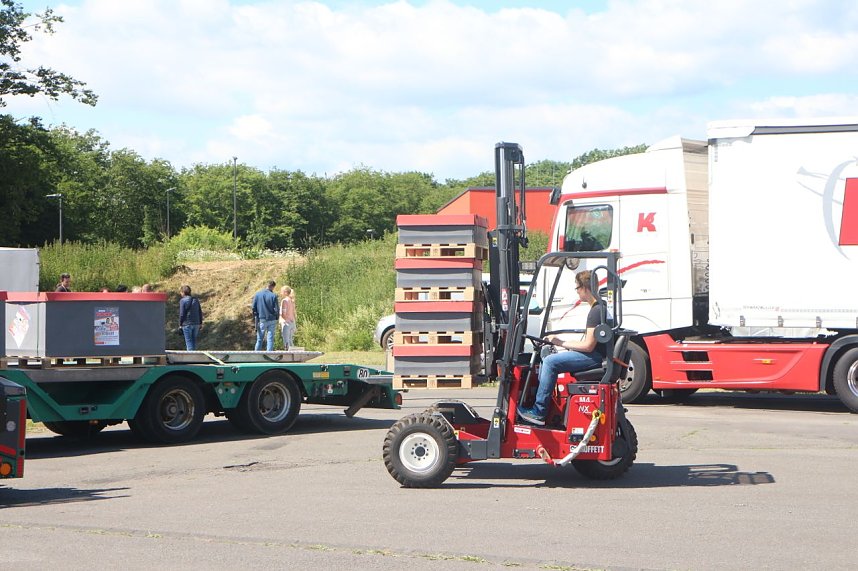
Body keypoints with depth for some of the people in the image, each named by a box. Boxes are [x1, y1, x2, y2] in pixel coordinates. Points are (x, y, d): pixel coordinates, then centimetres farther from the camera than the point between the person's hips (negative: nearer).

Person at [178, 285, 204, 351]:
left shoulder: (182, 301, -10)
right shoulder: (196, 300, 8)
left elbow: (181, 314, -11)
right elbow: (200, 312, 12)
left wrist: (180, 324, -2)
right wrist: (200, 323, 19)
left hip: (187, 324, -5)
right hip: (196, 323, 5)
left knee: (188, 341, -1)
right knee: (194, 341, 14)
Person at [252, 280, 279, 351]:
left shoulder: (257, 294, -2)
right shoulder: (273, 296, -9)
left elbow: (253, 308, 0)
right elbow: (276, 309, -7)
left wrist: (254, 318, 9)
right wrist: (276, 319, 7)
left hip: (261, 320, 2)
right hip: (271, 320, -2)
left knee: (259, 339, 10)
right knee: (270, 339, 3)